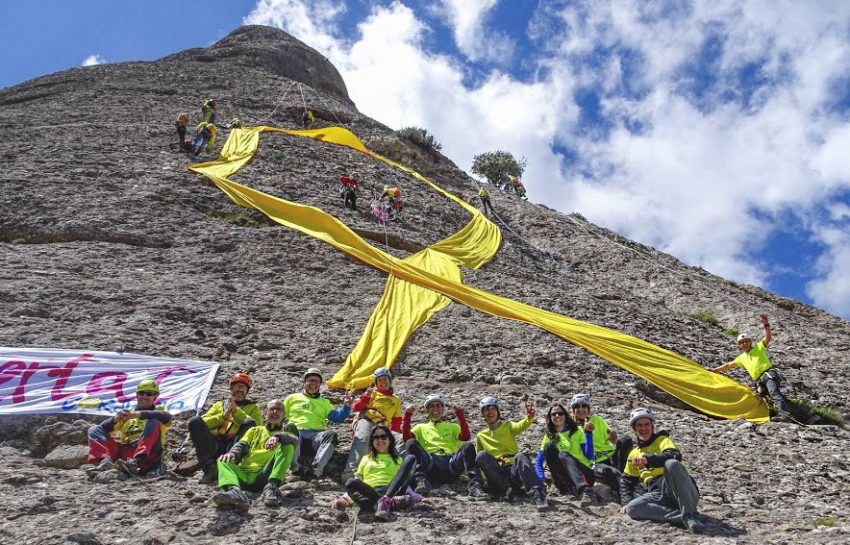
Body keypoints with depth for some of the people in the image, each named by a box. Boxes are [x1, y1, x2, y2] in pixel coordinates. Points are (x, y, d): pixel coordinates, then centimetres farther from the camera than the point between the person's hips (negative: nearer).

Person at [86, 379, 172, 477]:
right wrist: (116, 418, -9)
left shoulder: (159, 411, 18)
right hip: (124, 452, 4)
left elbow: (167, 417, -9)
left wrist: (138, 414, -19)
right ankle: (105, 461, -28)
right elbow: (104, 427, 13)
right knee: (94, 430, -2)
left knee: (153, 423, -27)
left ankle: (135, 462, -44)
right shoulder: (128, 413, 28)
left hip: (146, 455, -4)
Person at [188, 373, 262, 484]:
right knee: (195, 421, -20)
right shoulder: (219, 404, 29)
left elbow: (258, 427, 1)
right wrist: (222, 417, -3)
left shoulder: (252, 407, 24)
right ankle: (210, 469, -32)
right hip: (214, 444, 2)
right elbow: (202, 423, 12)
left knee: (249, 423, -27)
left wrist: (236, 410, -3)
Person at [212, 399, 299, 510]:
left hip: (267, 476, -2)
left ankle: (271, 487, -37)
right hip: (245, 475, 3)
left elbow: (295, 440, -2)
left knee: (288, 446, -21)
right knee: (223, 460, -20)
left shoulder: (286, 431, 22)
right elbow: (241, 445, 13)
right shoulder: (255, 430, 30)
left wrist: (277, 437, -24)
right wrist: (232, 453, -12)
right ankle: (235, 491, -50)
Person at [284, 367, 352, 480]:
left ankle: (315, 470, -47)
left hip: (316, 435, 1)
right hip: (295, 433, -1)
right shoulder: (292, 398, 27)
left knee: (331, 434, -32)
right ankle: (295, 466, -48)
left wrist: (346, 407, -2)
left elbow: (338, 417, 17)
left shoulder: (324, 402, 30)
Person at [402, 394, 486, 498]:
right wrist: (407, 415, 3)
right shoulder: (421, 427, 29)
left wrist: (460, 414, 3)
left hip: (451, 463, 0)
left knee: (468, 446, -28)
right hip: (430, 463, 0)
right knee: (410, 443, -26)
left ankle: (474, 485, -39)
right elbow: (406, 437, 9)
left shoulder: (452, 427, 30)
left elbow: (466, 436, 9)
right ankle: (421, 481, -36)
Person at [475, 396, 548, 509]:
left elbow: (521, 426, -10)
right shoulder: (481, 436, 21)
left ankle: (537, 494, -45)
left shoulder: (508, 426, 14)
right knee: (481, 455, -26)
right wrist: (486, 476, 4)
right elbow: (479, 460, 23)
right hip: (497, 472, 2)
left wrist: (529, 417, -34)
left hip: (514, 469, -1)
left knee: (520, 457, -35)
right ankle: (505, 488, -27)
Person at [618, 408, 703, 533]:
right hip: (657, 495, 4)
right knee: (632, 508, -27)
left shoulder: (662, 440, 10)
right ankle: (682, 516, -29)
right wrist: (625, 502, 13)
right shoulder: (634, 454, 26)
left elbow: (675, 456, -13)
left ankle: (689, 515, -36)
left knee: (671, 464, -35)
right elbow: (626, 480, 32)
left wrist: (648, 459, -27)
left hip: (679, 489, -4)